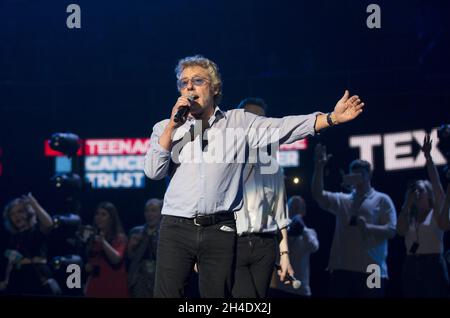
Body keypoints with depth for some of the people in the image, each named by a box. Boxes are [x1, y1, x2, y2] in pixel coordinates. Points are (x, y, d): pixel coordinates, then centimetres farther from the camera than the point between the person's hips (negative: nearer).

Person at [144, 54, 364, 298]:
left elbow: (282, 128, -3)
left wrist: (332, 118, -14)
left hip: (220, 230, 0)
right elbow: (153, 171, 1)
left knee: (217, 295, 3)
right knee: (167, 293, -3)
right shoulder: (166, 128, 12)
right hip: (176, 227, 1)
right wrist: (173, 126, -6)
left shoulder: (239, 122, 8)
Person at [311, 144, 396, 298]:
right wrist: (319, 167, -8)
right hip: (342, 269, 4)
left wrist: (368, 227, -20)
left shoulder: (382, 200, 7)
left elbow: (391, 231, -2)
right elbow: (318, 195, 3)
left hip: (372, 271, -4)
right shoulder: (342, 200, 18)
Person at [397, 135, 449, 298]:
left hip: (433, 265, -5)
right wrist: (407, 204, 3)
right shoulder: (410, 217, 17)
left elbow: (436, 183, -7)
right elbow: (400, 230, -5)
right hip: (411, 266, 5)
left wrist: (428, 156, -13)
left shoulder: (436, 214, 4)